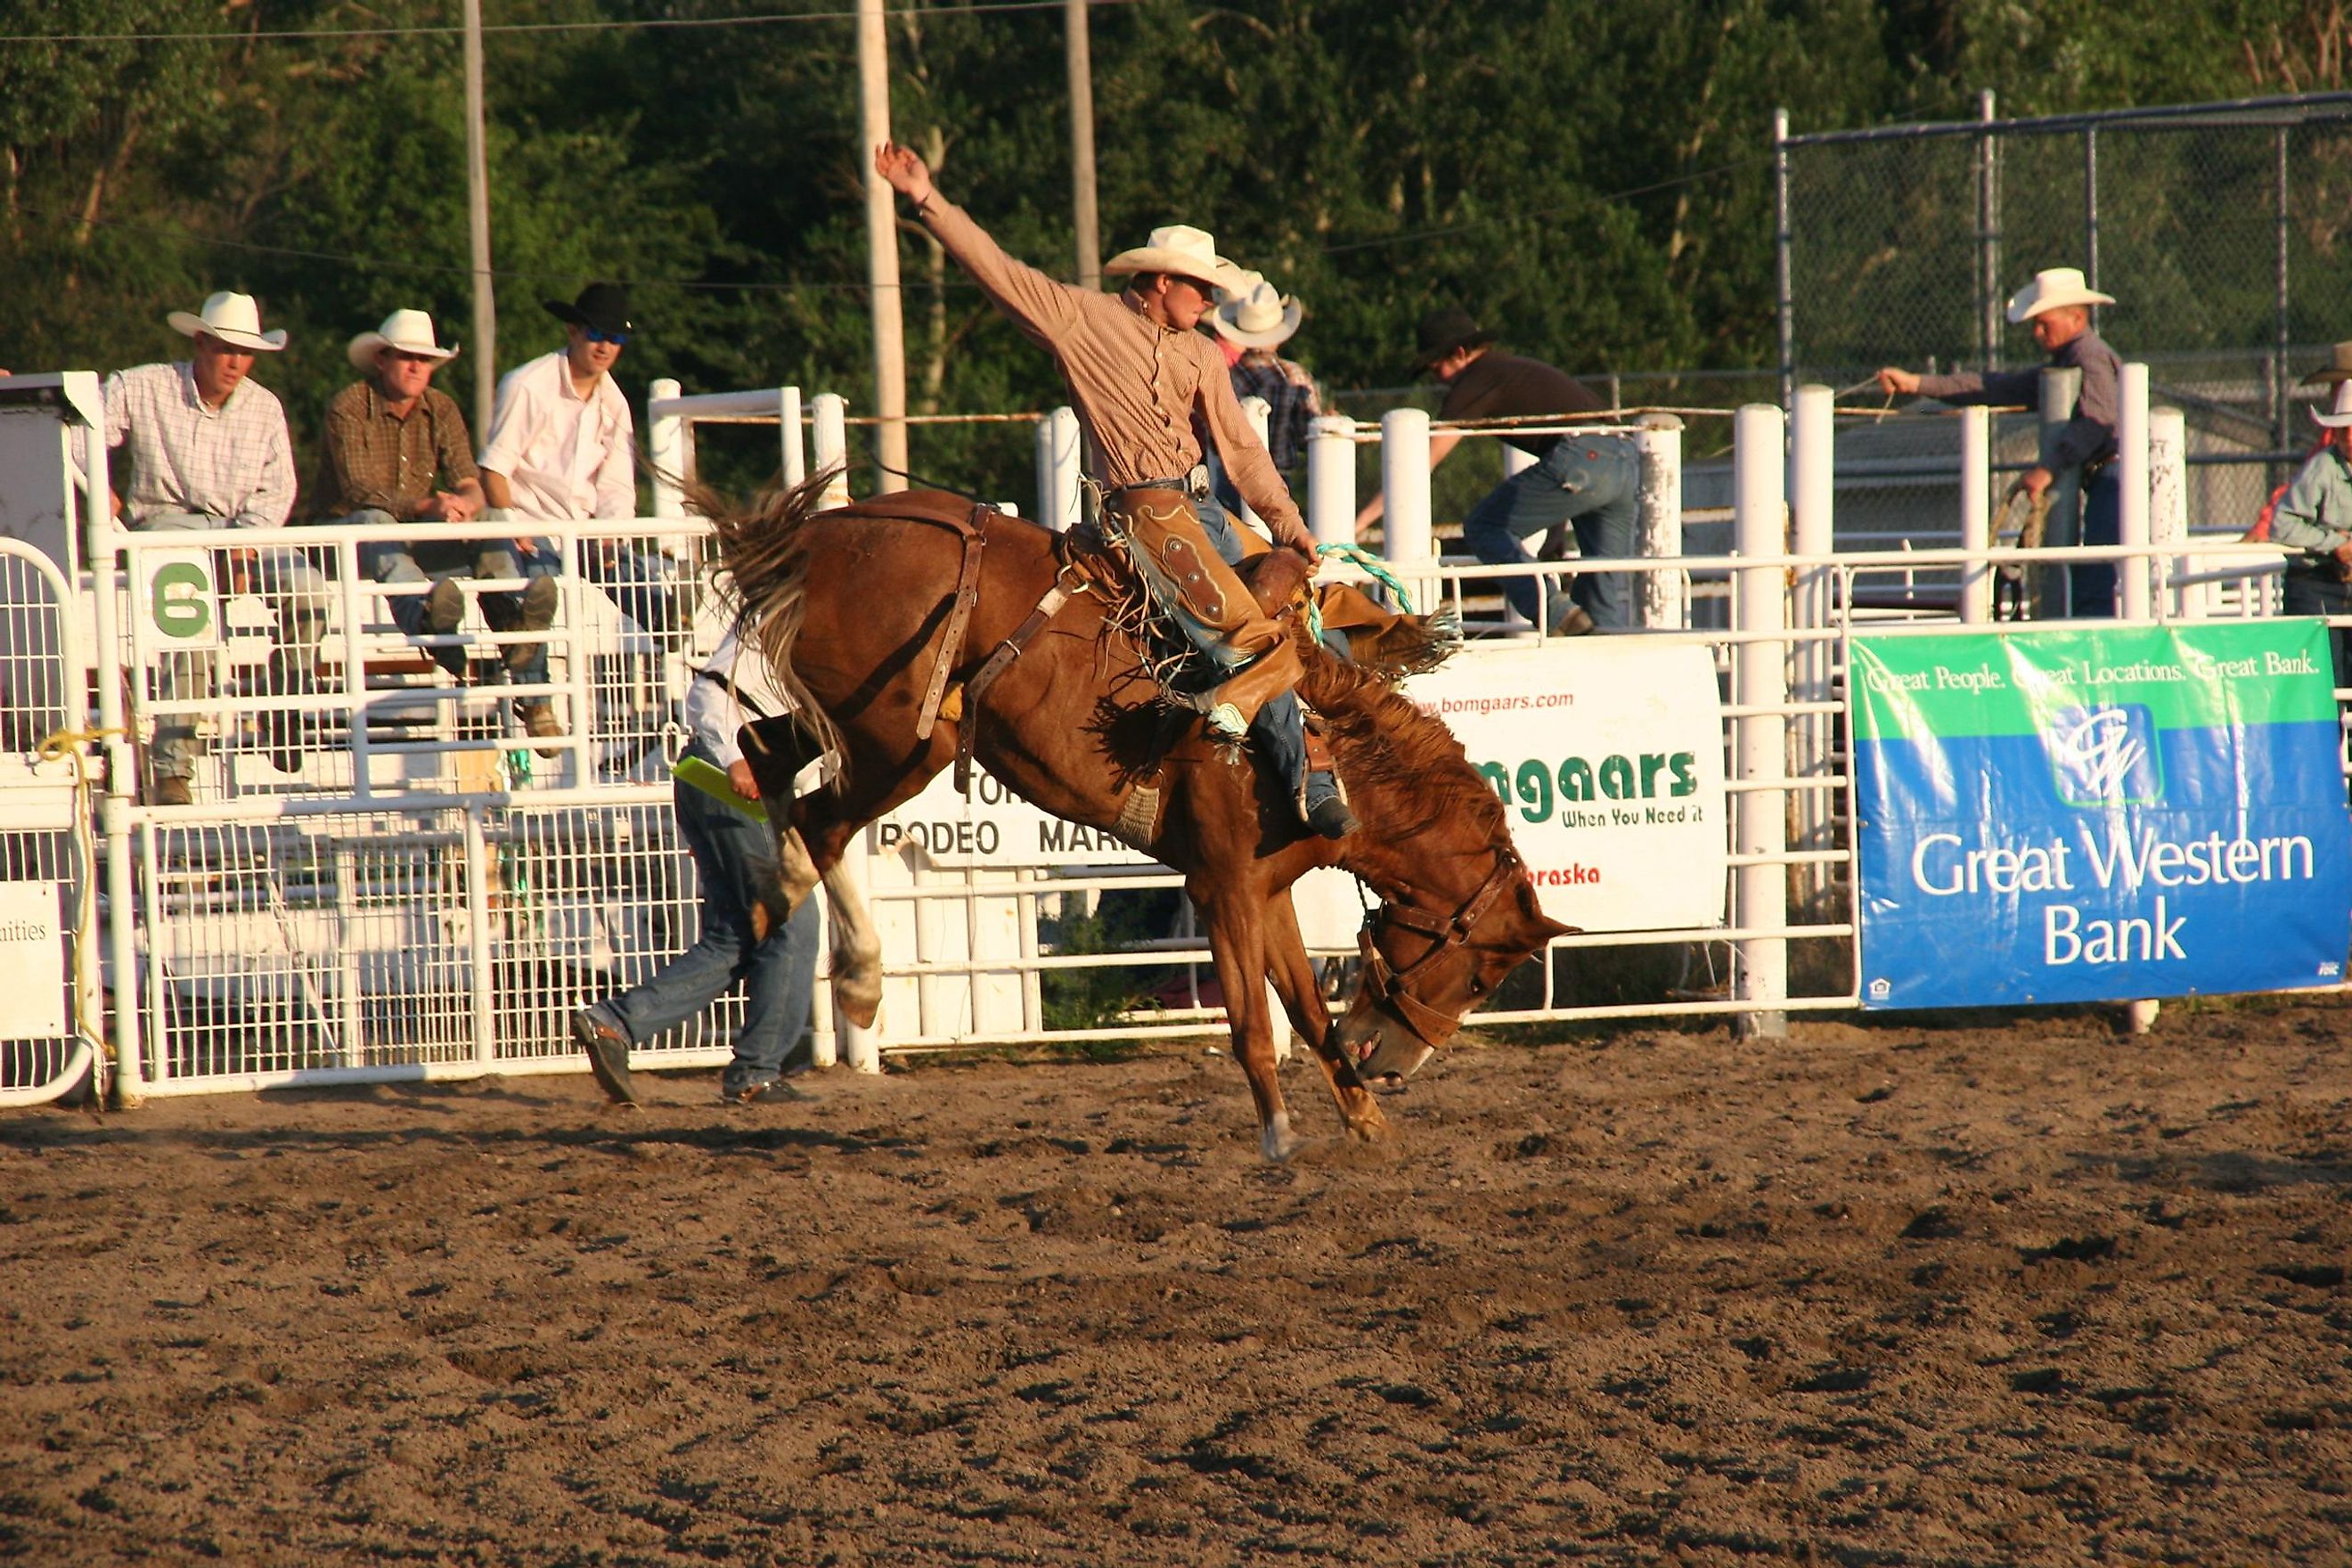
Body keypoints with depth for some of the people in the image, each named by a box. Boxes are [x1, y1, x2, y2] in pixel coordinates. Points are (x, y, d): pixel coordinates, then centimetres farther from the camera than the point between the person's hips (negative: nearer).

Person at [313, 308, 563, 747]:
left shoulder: (441, 410, 7)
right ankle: (425, 615, -71)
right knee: (375, 521, -37)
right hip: (350, 538, -5)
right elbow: (358, 490, -20)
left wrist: (465, 503, -28)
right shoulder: (349, 408, -9)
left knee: (491, 535, -19)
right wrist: (425, 506, -35)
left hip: (418, 543, 5)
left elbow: (469, 483, -1)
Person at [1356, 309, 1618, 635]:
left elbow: (1424, 462, 4)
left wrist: (1361, 520, 6)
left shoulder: (1477, 379, 6)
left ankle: (1557, 615, -11)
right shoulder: (1519, 368, 33)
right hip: (1628, 458, 8)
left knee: (1483, 528, 2)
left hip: (1582, 458, -8)